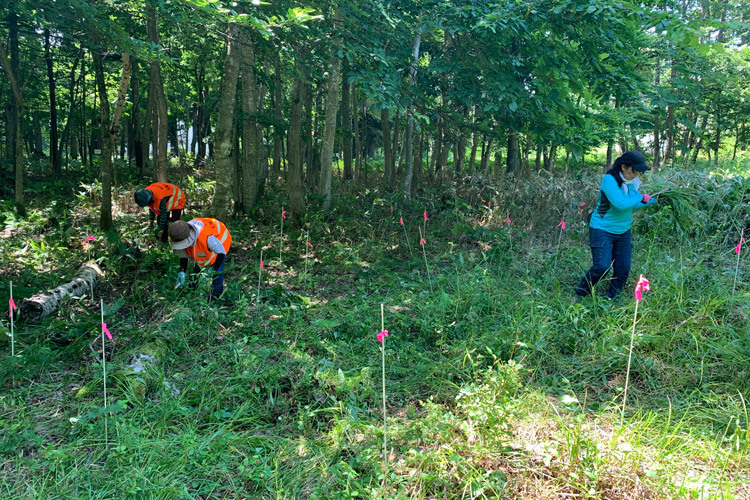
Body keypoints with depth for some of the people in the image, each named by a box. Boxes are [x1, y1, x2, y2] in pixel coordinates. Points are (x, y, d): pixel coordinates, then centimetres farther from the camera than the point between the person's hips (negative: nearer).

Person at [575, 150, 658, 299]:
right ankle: (580, 295, 1)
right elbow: (621, 204, -29)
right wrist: (640, 197, -14)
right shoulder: (609, 179, -19)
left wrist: (652, 201, 13)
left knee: (623, 269, 6)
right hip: (602, 230, -8)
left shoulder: (632, 182, 5)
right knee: (602, 266, -18)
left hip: (623, 231, 8)